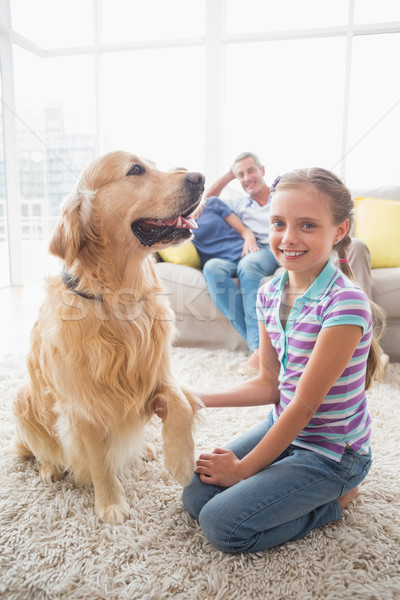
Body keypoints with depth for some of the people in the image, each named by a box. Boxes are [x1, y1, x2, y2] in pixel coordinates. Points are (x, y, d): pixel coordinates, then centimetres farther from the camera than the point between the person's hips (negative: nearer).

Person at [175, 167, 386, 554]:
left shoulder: (345, 303, -26)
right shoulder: (269, 294, -2)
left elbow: (304, 405, -22)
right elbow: (269, 384, 4)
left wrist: (242, 469, -13)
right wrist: (195, 401, -4)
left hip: (331, 452, -7)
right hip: (282, 427, 7)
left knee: (223, 525, -12)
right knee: (195, 496, 3)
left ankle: (335, 498, 7)